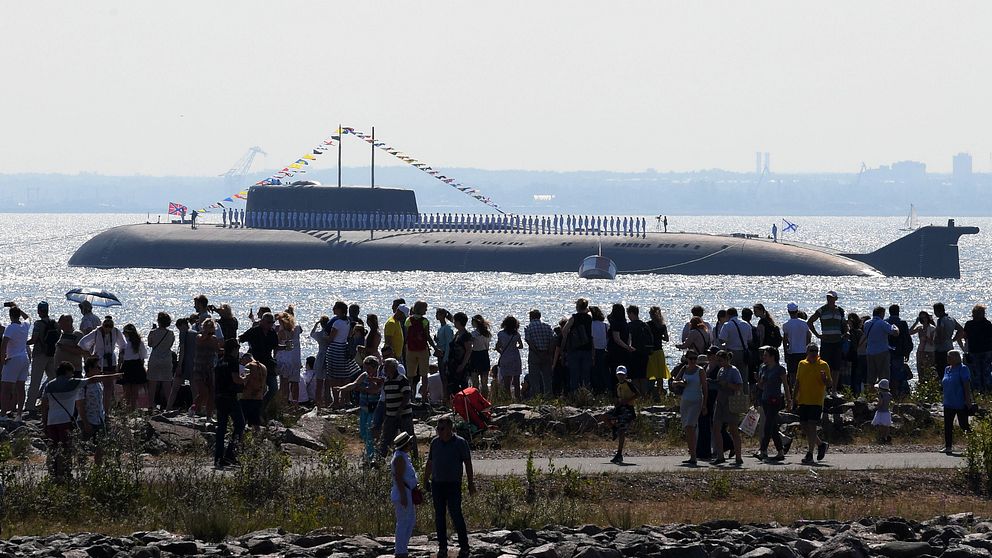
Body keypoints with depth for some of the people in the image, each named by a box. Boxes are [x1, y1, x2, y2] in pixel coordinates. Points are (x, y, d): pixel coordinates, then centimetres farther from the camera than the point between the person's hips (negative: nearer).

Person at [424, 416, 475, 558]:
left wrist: (471, 483, -4)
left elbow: (468, 464, -2)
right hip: (436, 484, 4)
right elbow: (429, 463, 16)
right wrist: (426, 480, 16)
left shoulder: (460, 443, -5)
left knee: (456, 515, -7)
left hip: (453, 485, -4)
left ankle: (464, 546, 1)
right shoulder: (435, 442, 7)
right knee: (439, 517, 6)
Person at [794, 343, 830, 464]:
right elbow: (798, 383, 18)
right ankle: (821, 444, 31)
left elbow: (830, 384, -2)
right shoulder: (802, 364, 11)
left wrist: (825, 379, -23)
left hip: (816, 402, -5)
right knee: (805, 428, 8)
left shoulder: (823, 365, -1)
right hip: (803, 402, 5)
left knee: (811, 427, -13)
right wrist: (794, 398, 13)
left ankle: (809, 455, -14)